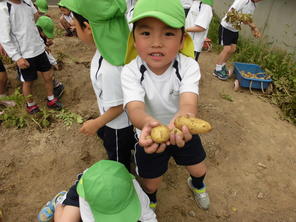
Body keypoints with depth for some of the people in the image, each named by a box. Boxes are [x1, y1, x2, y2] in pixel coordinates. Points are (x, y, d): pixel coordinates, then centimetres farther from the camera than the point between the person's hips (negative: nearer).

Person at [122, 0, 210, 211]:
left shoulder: (189, 66, -25)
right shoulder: (130, 72, -26)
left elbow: (189, 102, -41)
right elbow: (135, 108, -41)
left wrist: (183, 118, -66)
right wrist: (148, 122, -66)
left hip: (183, 132, 2)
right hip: (150, 136, -1)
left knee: (199, 169, 21)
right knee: (151, 183, 15)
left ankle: (197, 184, 62)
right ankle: (150, 201, 55)